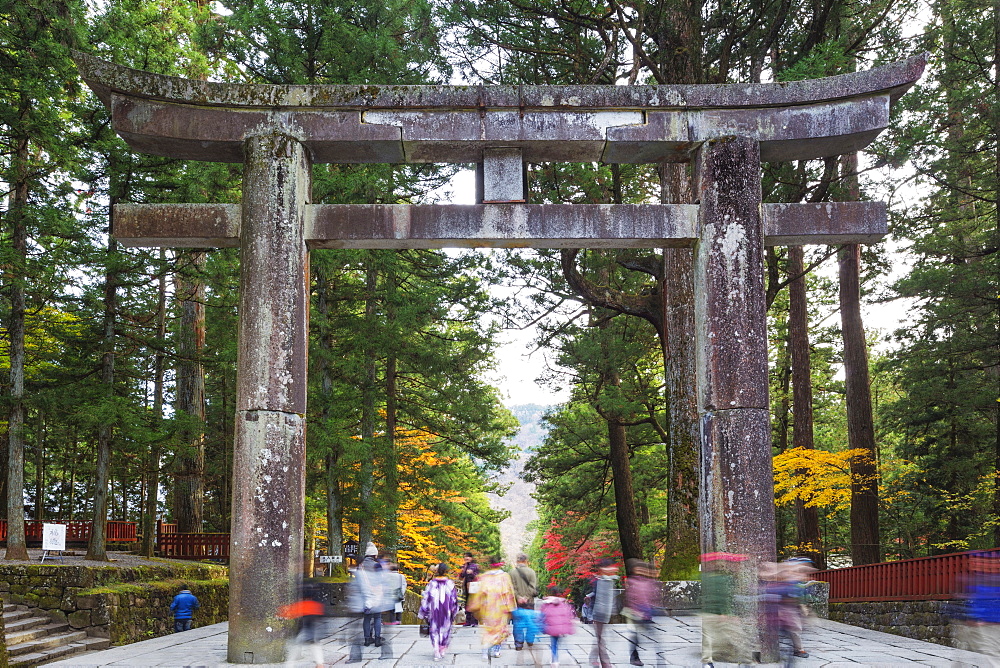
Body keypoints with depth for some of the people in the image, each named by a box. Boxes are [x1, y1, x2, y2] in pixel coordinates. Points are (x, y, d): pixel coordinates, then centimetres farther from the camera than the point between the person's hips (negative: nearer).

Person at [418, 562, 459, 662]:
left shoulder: (431, 583, -5)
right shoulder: (450, 583, -6)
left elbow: (425, 599, -3)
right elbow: (454, 599, -1)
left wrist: (423, 613, 5)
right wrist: (454, 611, 12)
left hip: (434, 611, 0)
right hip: (446, 612, 0)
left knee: (435, 631, 8)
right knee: (445, 630, 14)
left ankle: (437, 652, 0)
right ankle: (443, 651, 17)